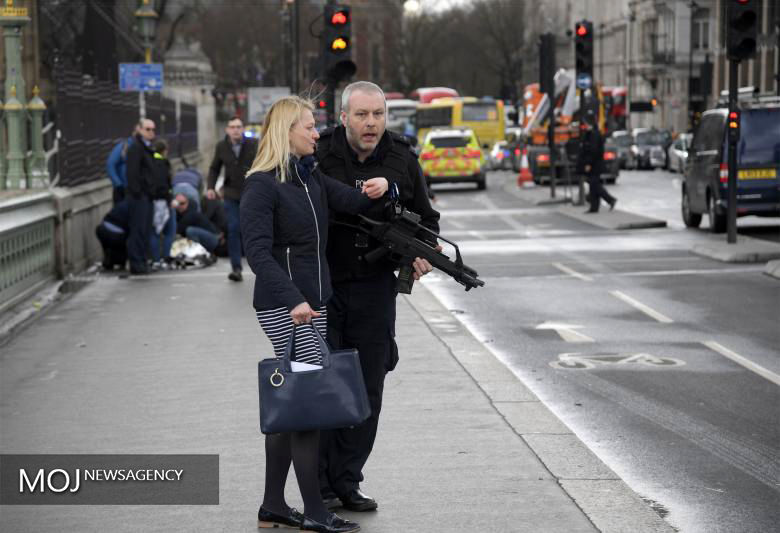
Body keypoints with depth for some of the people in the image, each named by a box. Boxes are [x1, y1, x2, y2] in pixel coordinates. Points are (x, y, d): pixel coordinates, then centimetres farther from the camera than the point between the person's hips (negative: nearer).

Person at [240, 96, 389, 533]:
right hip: (283, 306, -9)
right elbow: (258, 253, -19)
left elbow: (352, 201, 6)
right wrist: (293, 300, -28)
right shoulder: (262, 185, -10)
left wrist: (378, 188, -17)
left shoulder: (312, 177, 14)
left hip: (313, 303, 9)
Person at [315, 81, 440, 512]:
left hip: (375, 288, 4)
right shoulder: (318, 157, -8)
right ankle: (321, 487, 8)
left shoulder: (402, 159, 3)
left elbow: (425, 216, 15)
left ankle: (347, 483, 19)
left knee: (367, 390, 8)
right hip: (323, 287, -4)